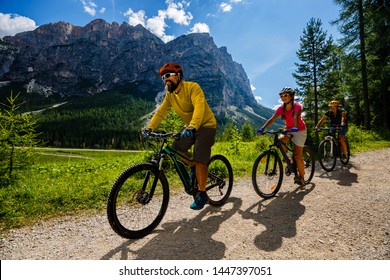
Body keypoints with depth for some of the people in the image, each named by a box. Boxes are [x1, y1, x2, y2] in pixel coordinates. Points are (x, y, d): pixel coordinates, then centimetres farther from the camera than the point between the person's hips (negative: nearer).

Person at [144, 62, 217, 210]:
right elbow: (161, 112, -4)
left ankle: (201, 195, -2)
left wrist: (192, 126, -50)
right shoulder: (170, 95, 1)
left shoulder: (192, 87, -21)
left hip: (206, 125, -7)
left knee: (199, 160, -14)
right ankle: (194, 167, 18)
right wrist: (149, 127, -18)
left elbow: (199, 107, -35)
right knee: (176, 148, -8)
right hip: (190, 127, 7)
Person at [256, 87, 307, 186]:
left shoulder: (297, 106, -19)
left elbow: (296, 117, -39)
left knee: (297, 155, -8)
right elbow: (272, 119, -20)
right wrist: (262, 128, -34)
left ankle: (301, 177, 10)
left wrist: (295, 127, -58)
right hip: (288, 130, 4)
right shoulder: (281, 108, -8)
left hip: (299, 131, -4)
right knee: (279, 140, -30)